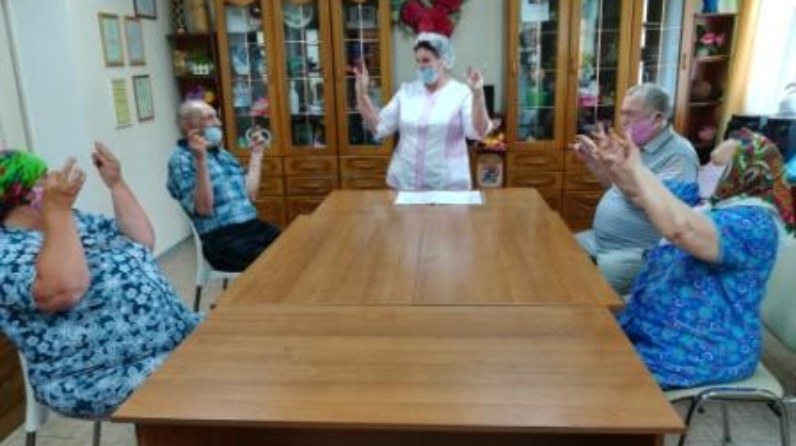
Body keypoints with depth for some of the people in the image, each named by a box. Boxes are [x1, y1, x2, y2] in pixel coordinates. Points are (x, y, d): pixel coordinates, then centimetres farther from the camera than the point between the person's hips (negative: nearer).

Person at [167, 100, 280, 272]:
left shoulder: (223, 154, 20)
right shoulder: (181, 159, -3)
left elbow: (249, 195, 15)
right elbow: (204, 208, -15)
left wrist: (256, 155, 18)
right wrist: (201, 160, -21)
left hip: (253, 226, 7)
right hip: (222, 239, -7)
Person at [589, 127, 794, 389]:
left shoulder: (754, 222, -23)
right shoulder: (705, 197, 4)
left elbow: (681, 228, -42)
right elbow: (641, 193, 7)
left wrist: (637, 168, -34)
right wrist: (615, 167, -15)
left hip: (698, 353, -8)